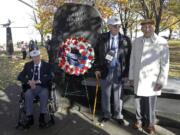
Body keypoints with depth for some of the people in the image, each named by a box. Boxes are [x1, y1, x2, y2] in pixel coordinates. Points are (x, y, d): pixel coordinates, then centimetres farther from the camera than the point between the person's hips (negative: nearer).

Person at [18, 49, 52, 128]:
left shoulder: (46, 65, 5)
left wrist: (38, 81, -19)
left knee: (44, 94, -34)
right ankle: (30, 118, -21)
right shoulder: (28, 65, 11)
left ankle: (42, 117, -24)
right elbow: (20, 76, 6)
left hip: (42, 87, -2)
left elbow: (50, 77, -8)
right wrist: (29, 81, -14)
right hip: (31, 87, 2)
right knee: (27, 95, -31)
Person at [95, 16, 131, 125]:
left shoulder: (126, 40, -3)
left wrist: (126, 73, -5)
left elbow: (129, 57, -1)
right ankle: (106, 115, 31)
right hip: (105, 70, 1)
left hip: (119, 71, -1)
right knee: (105, 94, 12)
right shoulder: (102, 38, 0)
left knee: (118, 95, 12)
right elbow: (97, 53, 5)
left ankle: (118, 115, 31)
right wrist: (97, 68, -1)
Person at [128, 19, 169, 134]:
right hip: (138, 79, 3)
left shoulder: (162, 42, -8)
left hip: (152, 80, -3)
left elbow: (165, 64, -8)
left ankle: (150, 123, 26)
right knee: (139, 101, 13)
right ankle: (140, 120, 33)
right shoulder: (136, 42, 4)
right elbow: (132, 60, 8)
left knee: (150, 103, 5)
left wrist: (161, 81, -10)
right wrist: (131, 76, 7)